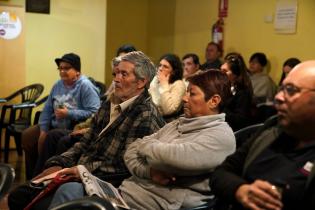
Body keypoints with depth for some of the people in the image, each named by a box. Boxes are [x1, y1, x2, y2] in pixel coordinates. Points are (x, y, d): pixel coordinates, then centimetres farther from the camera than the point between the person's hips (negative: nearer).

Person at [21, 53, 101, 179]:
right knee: (27, 136, 4)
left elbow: (94, 112, -24)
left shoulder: (85, 86, -14)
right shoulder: (58, 85, 11)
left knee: (46, 141, -28)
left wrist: (69, 114, -24)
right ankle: (32, 178, 16)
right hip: (54, 126, 9)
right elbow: (47, 109, 11)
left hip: (73, 129, -9)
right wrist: (43, 130, -2)